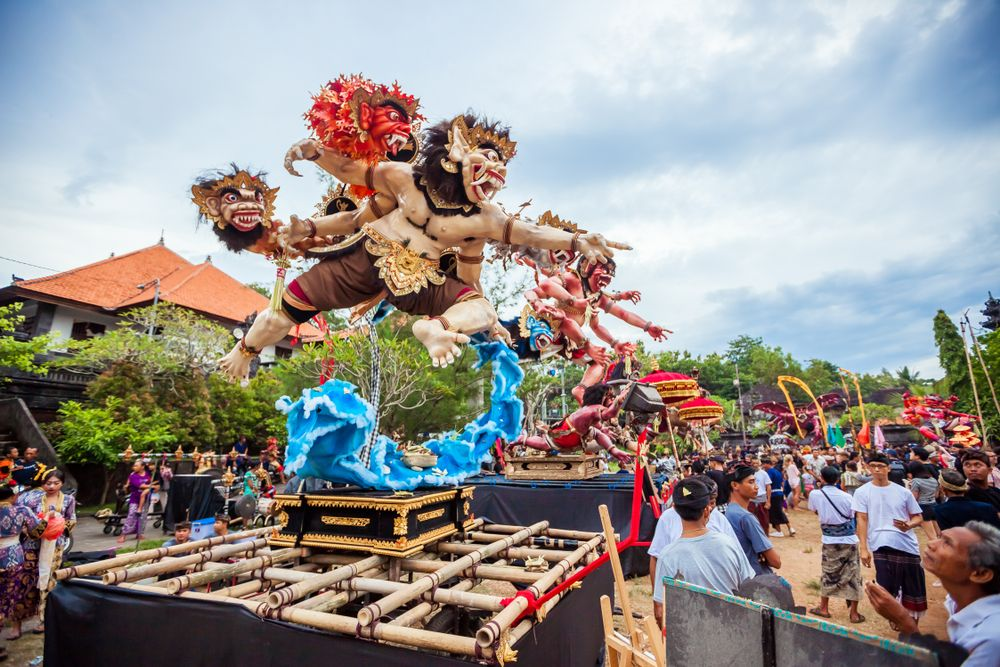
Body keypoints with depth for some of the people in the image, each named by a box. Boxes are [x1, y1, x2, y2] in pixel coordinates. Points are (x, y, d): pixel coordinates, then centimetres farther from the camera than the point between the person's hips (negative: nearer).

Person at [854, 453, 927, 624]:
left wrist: (908, 525, -11)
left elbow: (919, 517, 13)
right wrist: (864, 548, -8)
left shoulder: (903, 492, 7)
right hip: (882, 545, -3)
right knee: (887, 588, 2)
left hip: (907, 544, 3)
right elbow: (862, 520, -3)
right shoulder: (862, 492, 0)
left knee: (914, 589, 13)